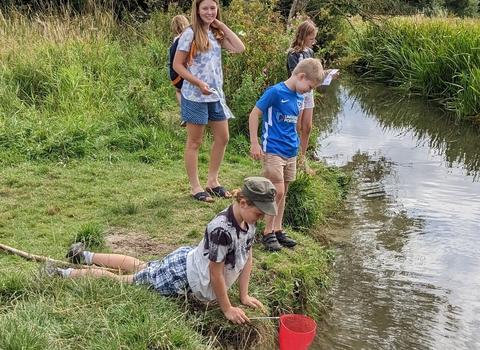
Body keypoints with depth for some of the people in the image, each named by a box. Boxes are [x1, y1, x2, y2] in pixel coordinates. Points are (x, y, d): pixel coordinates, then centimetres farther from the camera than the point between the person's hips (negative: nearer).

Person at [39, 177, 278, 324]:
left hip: (188, 259, 8)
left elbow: (247, 256, 1)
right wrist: (227, 309, -16)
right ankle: (62, 274, 20)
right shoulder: (222, 230, -37)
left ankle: (85, 256, 44)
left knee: (141, 267, 28)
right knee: (121, 281, 7)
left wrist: (244, 296, 2)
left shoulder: (247, 220, -11)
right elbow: (216, 275, -27)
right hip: (182, 277, -8)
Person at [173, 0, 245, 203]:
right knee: (195, 142, 4)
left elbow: (240, 48, -3)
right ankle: (195, 187, 14)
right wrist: (198, 83, -20)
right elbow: (177, 65, -12)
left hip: (216, 95, 7)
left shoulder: (216, 33, 9)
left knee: (222, 138, 12)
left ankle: (212, 181, 27)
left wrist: (222, 25, -2)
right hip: (195, 96, -7)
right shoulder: (191, 33, -10)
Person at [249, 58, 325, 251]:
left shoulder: (299, 97, 8)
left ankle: (278, 230, 24)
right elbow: (254, 114, -13)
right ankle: (268, 233, 6)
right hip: (273, 151, -7)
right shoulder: (275, 92, -14)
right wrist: (254, 143, -14)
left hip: (291, 152, 8)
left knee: (283, 193, 13)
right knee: (277, 191, -8)